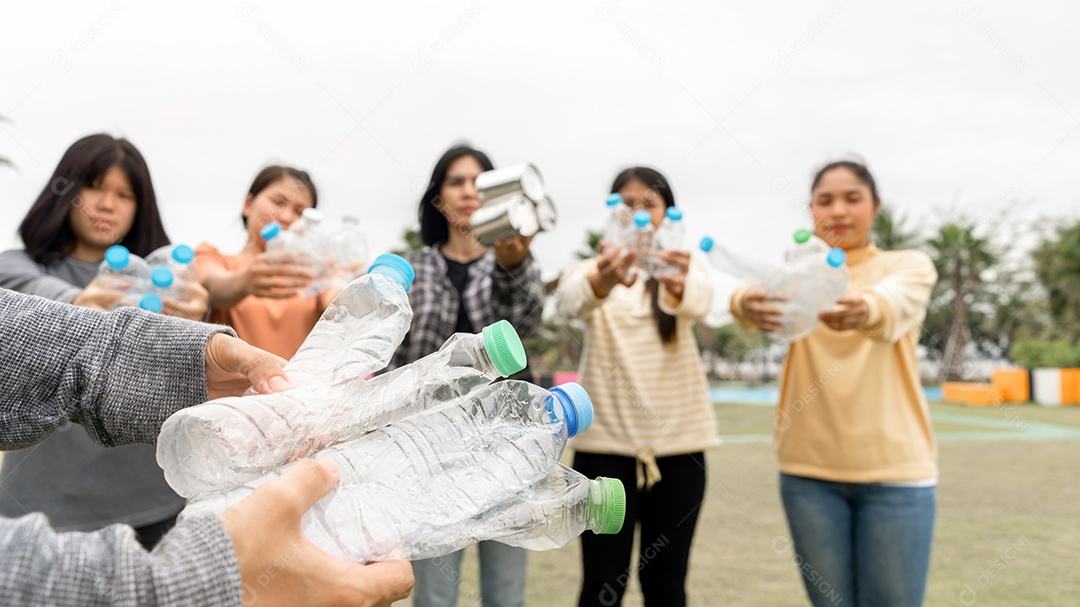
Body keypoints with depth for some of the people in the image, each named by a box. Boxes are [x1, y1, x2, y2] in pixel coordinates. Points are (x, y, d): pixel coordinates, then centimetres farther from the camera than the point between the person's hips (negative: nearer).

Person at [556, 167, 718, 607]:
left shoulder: (683, 270, 4)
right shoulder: (590, 270, 3)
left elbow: (697, 302, -21)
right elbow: (572, 301, -23)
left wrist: (675, 285, -46)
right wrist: (602, 281, -46)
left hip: (678, 441, 1)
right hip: (604, 441, -1)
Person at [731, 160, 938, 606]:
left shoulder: (910, 265, 3)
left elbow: (896, 306, -22)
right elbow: (769, 295, -18)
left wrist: (866, 310, -46)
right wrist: (748, 304, -43)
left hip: (893, 465, -1)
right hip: (808, 467, 2)